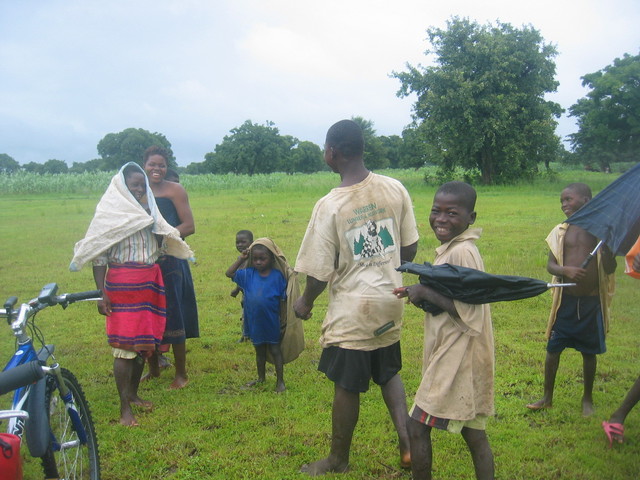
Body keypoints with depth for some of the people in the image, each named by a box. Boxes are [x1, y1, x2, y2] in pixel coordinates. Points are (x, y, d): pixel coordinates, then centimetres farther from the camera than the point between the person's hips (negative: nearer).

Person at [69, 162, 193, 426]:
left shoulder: (149, 211, 12)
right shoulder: (110, 213, -6)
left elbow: (161, 246, 12)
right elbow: (99, 256, -8)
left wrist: (154, 223, -4)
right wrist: (102, 293, -13)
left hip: (150, 283, 6)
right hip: (122, 283, -6)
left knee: (144, 343, 12)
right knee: (125, 345, -5)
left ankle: (133, 393, 28)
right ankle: (124, 407, 2)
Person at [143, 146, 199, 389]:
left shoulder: (174, 190, -3)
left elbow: (189, 226, -9)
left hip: (169, 261, -4)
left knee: (173, 317, -1)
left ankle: (181, 374, 12)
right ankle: (153, 368, 28)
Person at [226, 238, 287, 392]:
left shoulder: (277, 276, -13)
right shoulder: (248, 274, -2)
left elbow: (282, 299, -9)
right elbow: (229, 273, -1)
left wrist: (282, 319, -8)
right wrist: (241, 259, -6)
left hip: (271, 322, -4)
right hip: (254, 322, 4)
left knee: (275, 350, 7)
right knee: (259, 351, 20)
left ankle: (280, 381, 17)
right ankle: (261, 378, 37)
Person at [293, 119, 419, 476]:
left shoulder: (330, 205, -19)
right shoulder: (395, 189, -5)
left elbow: (320, 272, -15)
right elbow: (410, 248, 3)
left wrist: (305, 303, 4)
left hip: (351, 311, -5)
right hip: (390, 304, 5)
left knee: (347, 387, 11)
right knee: (389, 373, 26)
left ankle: (339, 460, 30)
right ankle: (407, 441, 18)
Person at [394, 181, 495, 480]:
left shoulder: (463, 252, -20)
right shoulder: (452, 248, 9)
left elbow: (469, 313, -25)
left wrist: (425, 292, -18)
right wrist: (421, 292, 4)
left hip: (455, 361, -9)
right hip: (456, 357, 9)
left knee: (417, 426, 2)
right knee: (473, 433, 16)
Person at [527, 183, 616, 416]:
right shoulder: (561, 231, 2)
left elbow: (610, 269, -6)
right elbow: (550, 265, -2)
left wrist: (606, 246, -23)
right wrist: (566, 270, -23)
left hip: (591, 301, -1)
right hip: (566, 300, 2)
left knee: (589, 351, 11)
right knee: (553, 348, 6)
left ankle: (587, 398, 30)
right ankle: (547, 397, 22)